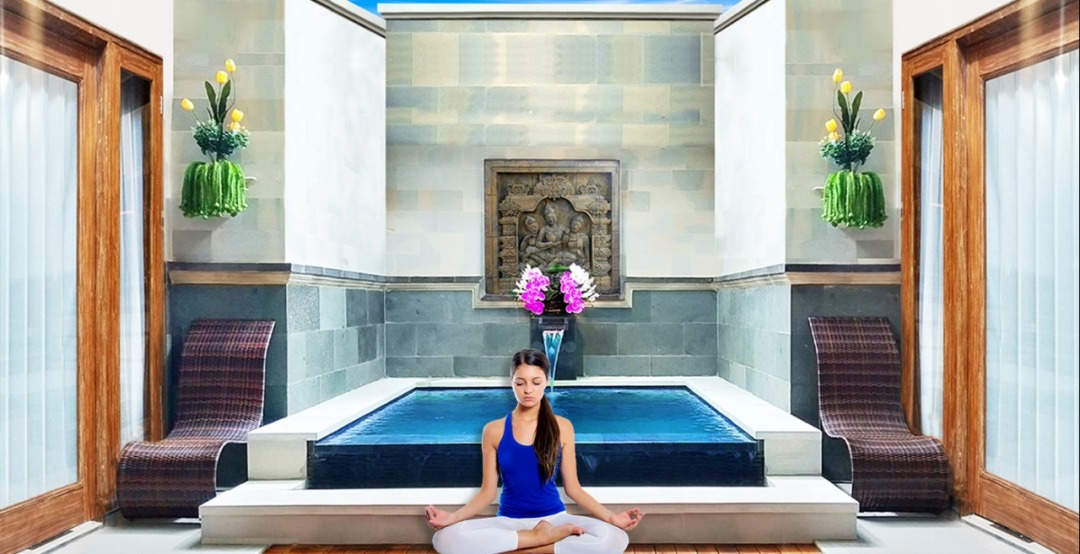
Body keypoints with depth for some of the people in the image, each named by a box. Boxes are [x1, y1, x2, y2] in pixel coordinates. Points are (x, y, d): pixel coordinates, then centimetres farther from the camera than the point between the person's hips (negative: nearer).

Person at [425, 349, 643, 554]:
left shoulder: (562, 427, 0)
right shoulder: (494, 430, 0)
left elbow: (573, 487, 3)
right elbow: (487, 491, 2)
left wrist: (612, 517, -10)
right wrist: (452, 517, -14)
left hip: (554, 517, 0)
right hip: (509, 521, 0)